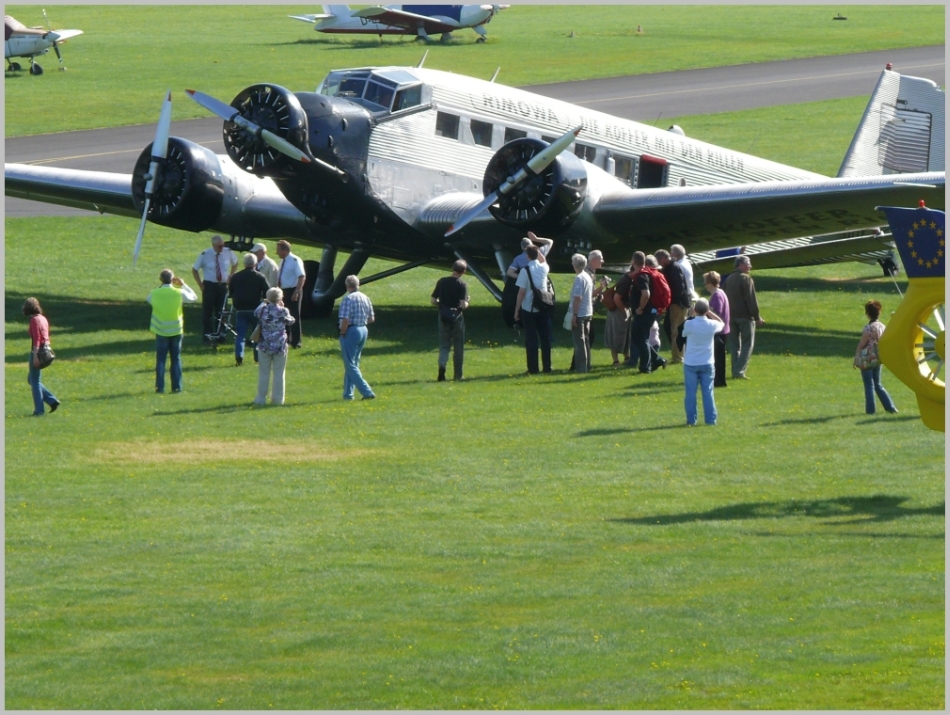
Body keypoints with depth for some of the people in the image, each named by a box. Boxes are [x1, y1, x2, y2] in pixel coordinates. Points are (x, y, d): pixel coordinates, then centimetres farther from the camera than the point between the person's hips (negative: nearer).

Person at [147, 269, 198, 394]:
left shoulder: (155, 293, -10)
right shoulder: (179, 293, -10)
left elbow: (148, 299, 13)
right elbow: (193, 297, 6)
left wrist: (160, 286, 16)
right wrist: (183, 285, 14)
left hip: (161, 331, 0)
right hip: (176, 331, 0)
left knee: (160, 360, 5)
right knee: (176, 359, 9)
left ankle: (160, 387, 1)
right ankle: (176, 387, 7)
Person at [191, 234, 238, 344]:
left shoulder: (228, 252, -6)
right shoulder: (205, 255, -13)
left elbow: (235, 263, 17)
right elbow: (194, 270, 0)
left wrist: (230, 276, 7)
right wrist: (200, 285, -5)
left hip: (223, 285, 3)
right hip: (209, 285, -3)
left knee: (221, 312, 10)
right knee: (207, 312, 0)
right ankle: (207, 336, 8)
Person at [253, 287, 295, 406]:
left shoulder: (263, 310, -7)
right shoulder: (283, 311, -10)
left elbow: (255, 314, 15)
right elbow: (291, 320, 8)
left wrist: (263, 303, 26)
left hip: (265, 346, 1)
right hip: (280, 346, -1)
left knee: (264, 373, 8)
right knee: (279, 374, 7)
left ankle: (261, 398, 9)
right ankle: (277, 399, 7)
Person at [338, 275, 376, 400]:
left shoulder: (348, 299, -15)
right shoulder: (366, 298, 7)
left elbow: (345, 320, -21)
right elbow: (371, 319, 11)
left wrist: (342, 333, -8)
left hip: (351, 331, -8)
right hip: (363, 331, 8)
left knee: (350, 365, -4)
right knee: (353, 363, 17)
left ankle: (367, 392, -14)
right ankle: (348, 394, 20)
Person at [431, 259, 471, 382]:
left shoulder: (441, 282, -1)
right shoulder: (461, 285, -12)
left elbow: (433, 301, -1)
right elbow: (464, 305, -17)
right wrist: (467, 302, 5)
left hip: (443, 316, 2)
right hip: (457, 317, -2)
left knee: (444, 345, 8)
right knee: (458, 347, 11)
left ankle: (442, 365, -20)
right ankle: (458, 375, 16)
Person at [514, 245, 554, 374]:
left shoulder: (525, 271, -13)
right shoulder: (544, 268, -1)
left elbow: (521, 292, -13)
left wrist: (516, 310, -6)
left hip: (529, 309, -4)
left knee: (531, 339, 2)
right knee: (545, 338, 10)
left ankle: (533, 368, 1)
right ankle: (547, 367, 12)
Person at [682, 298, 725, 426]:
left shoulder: (689, 324, -15)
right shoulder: (712, 325, -9)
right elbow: (721, 323, 15)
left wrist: (691, 315, 13)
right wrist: (709, 313, 11)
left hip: (690, 363, -1)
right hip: (707, 363, 1)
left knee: (691, 392, 5)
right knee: (708, 392, 7)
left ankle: (691, 419, 6)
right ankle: (710, 419, 7)